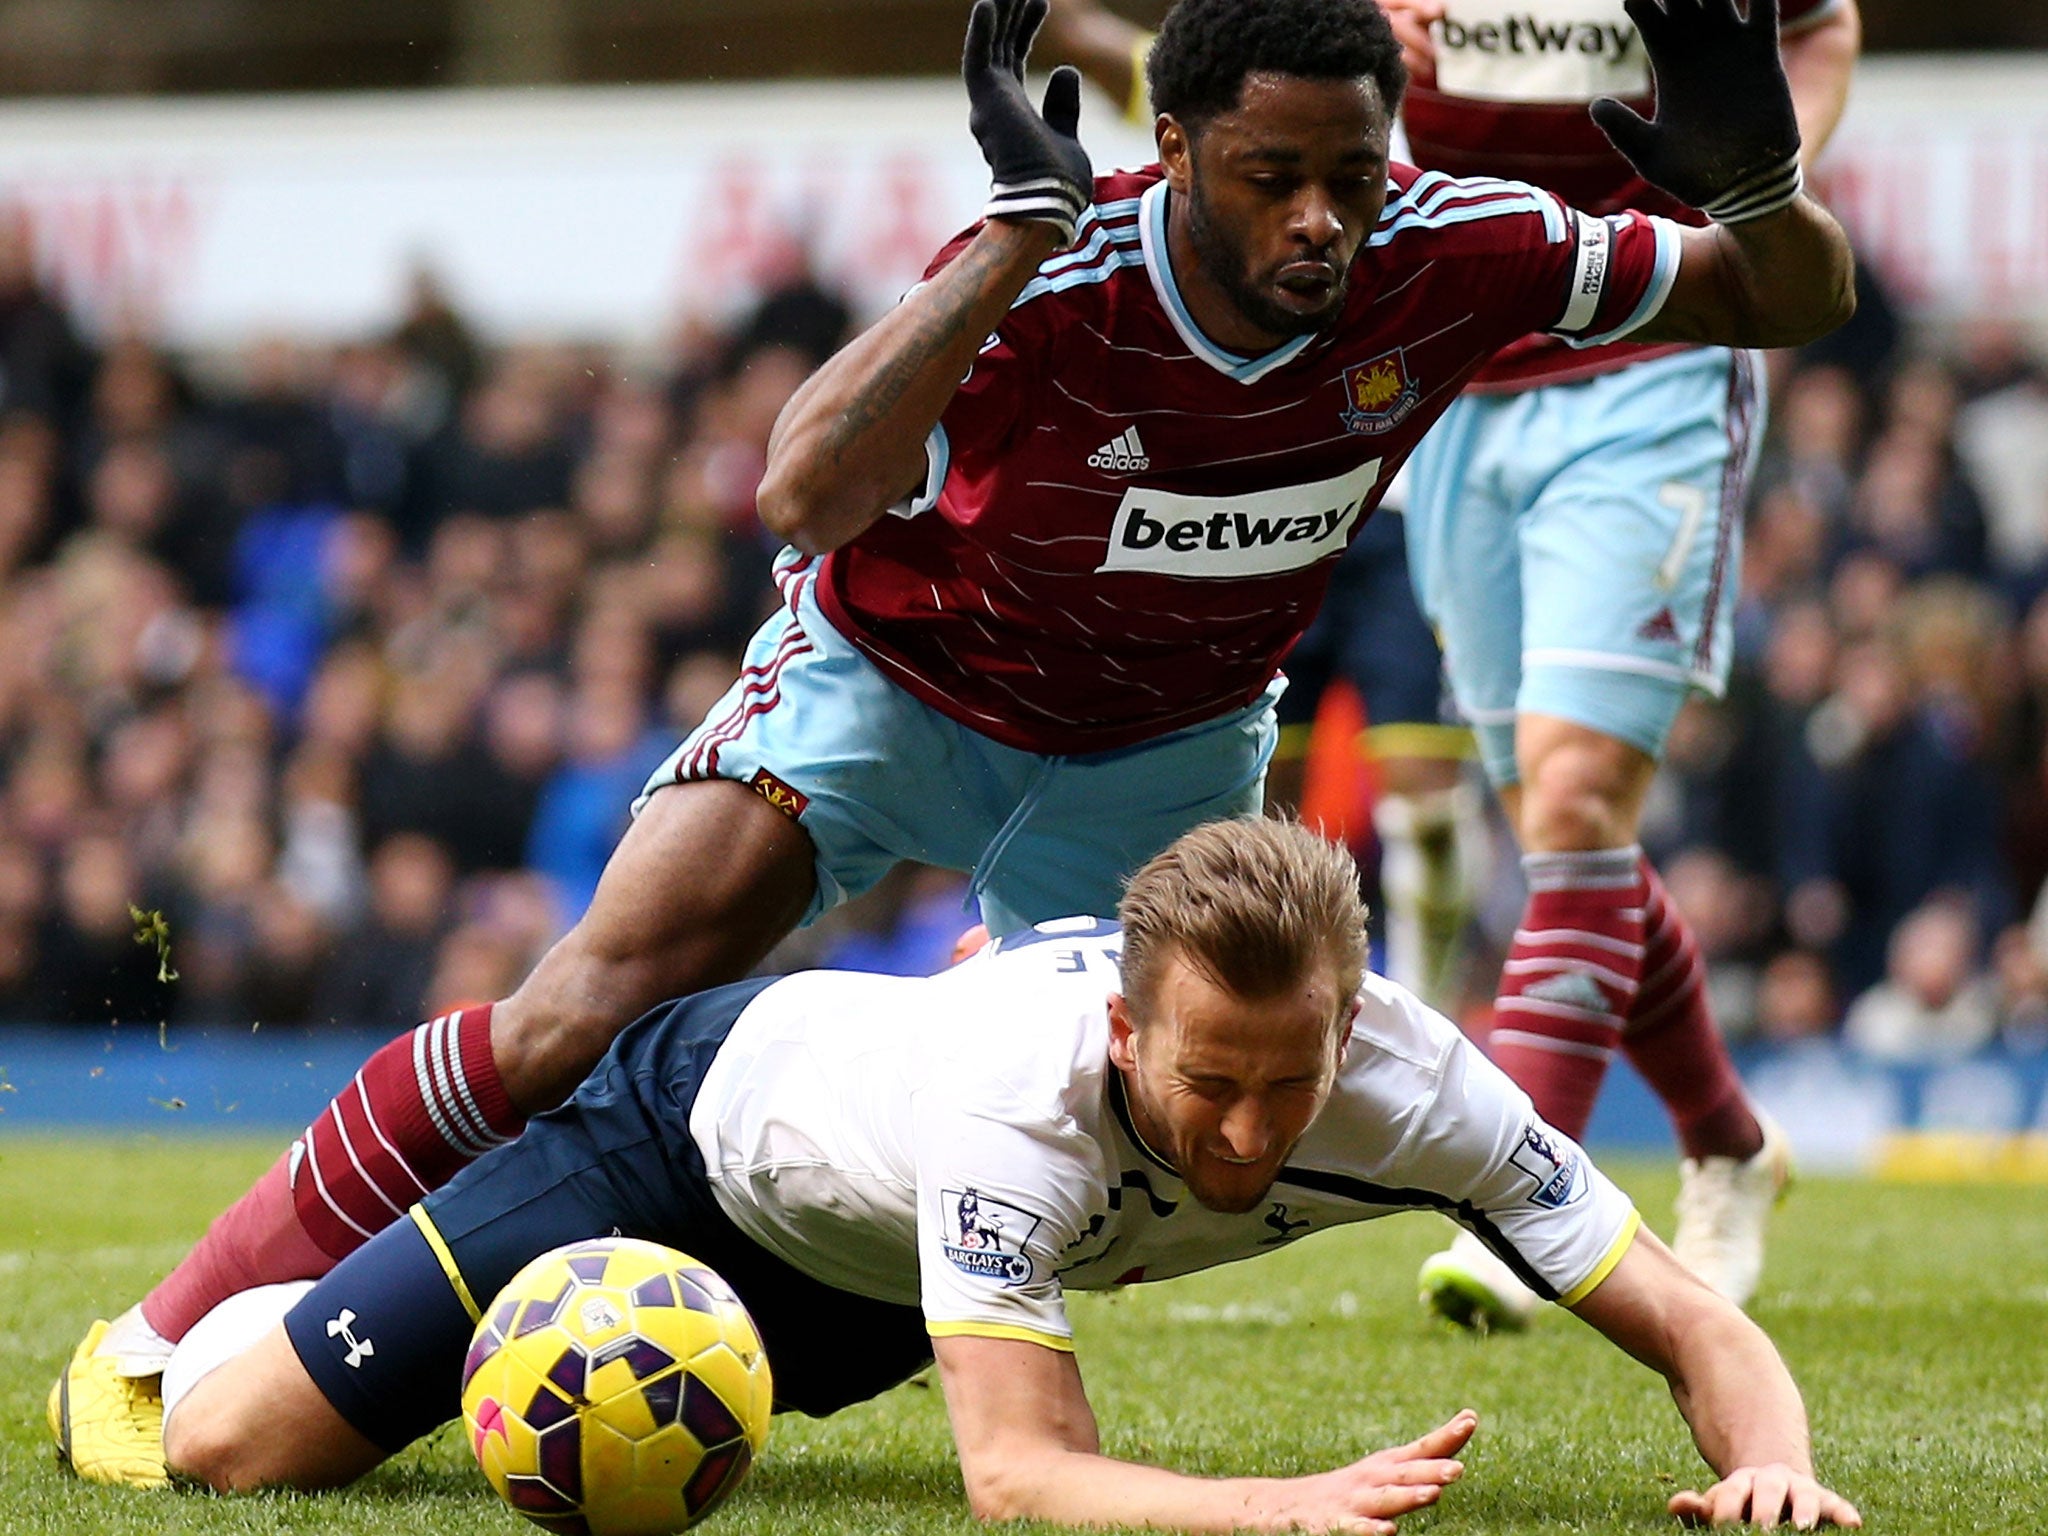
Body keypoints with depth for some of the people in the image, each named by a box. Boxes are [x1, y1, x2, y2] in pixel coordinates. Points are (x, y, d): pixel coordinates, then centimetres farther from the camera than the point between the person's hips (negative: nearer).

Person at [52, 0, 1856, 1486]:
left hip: (1160, 749, 4)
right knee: (576, 1022, -18)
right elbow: (802, 495, -51)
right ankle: (166, 1342, -7)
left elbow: (1795, 300, -12)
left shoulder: (1447, 258, -25)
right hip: (892, 676, -4)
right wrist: (1016, 229, -55)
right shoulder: (1062, 279, -36)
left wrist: (1754, 185, -36)